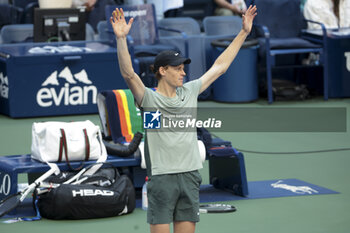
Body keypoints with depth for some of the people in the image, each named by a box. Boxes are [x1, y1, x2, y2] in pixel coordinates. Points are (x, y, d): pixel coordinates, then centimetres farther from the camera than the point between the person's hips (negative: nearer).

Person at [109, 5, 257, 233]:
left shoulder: (189, 92, 12)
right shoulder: (149, 98, -4)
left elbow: (219, 67, 20)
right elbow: (128, 73, -21)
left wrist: (244, 32, 21)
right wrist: (121, 38, -34)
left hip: (190, 177, 5)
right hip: (162, 178, -5)